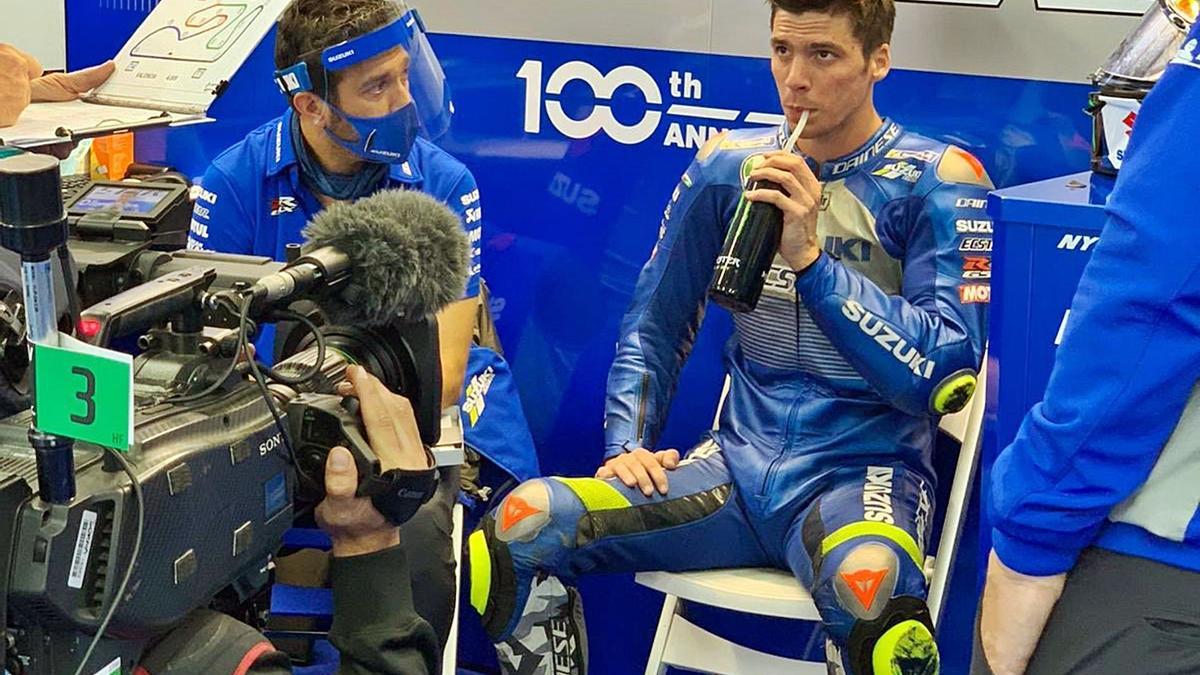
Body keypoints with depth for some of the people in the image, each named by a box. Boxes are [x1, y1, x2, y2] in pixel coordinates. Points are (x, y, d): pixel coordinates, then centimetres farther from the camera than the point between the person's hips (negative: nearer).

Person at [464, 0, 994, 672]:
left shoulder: (938, 181, -4)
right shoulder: (730, 165, 8)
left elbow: (947, 373, -14)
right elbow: (655, 325, 15)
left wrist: (811, 259, -21)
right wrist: (628, 446, 0)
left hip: (866, 472, -4)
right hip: (738, 466, 4)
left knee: (868, 586, -40)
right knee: (522, 524, -16)